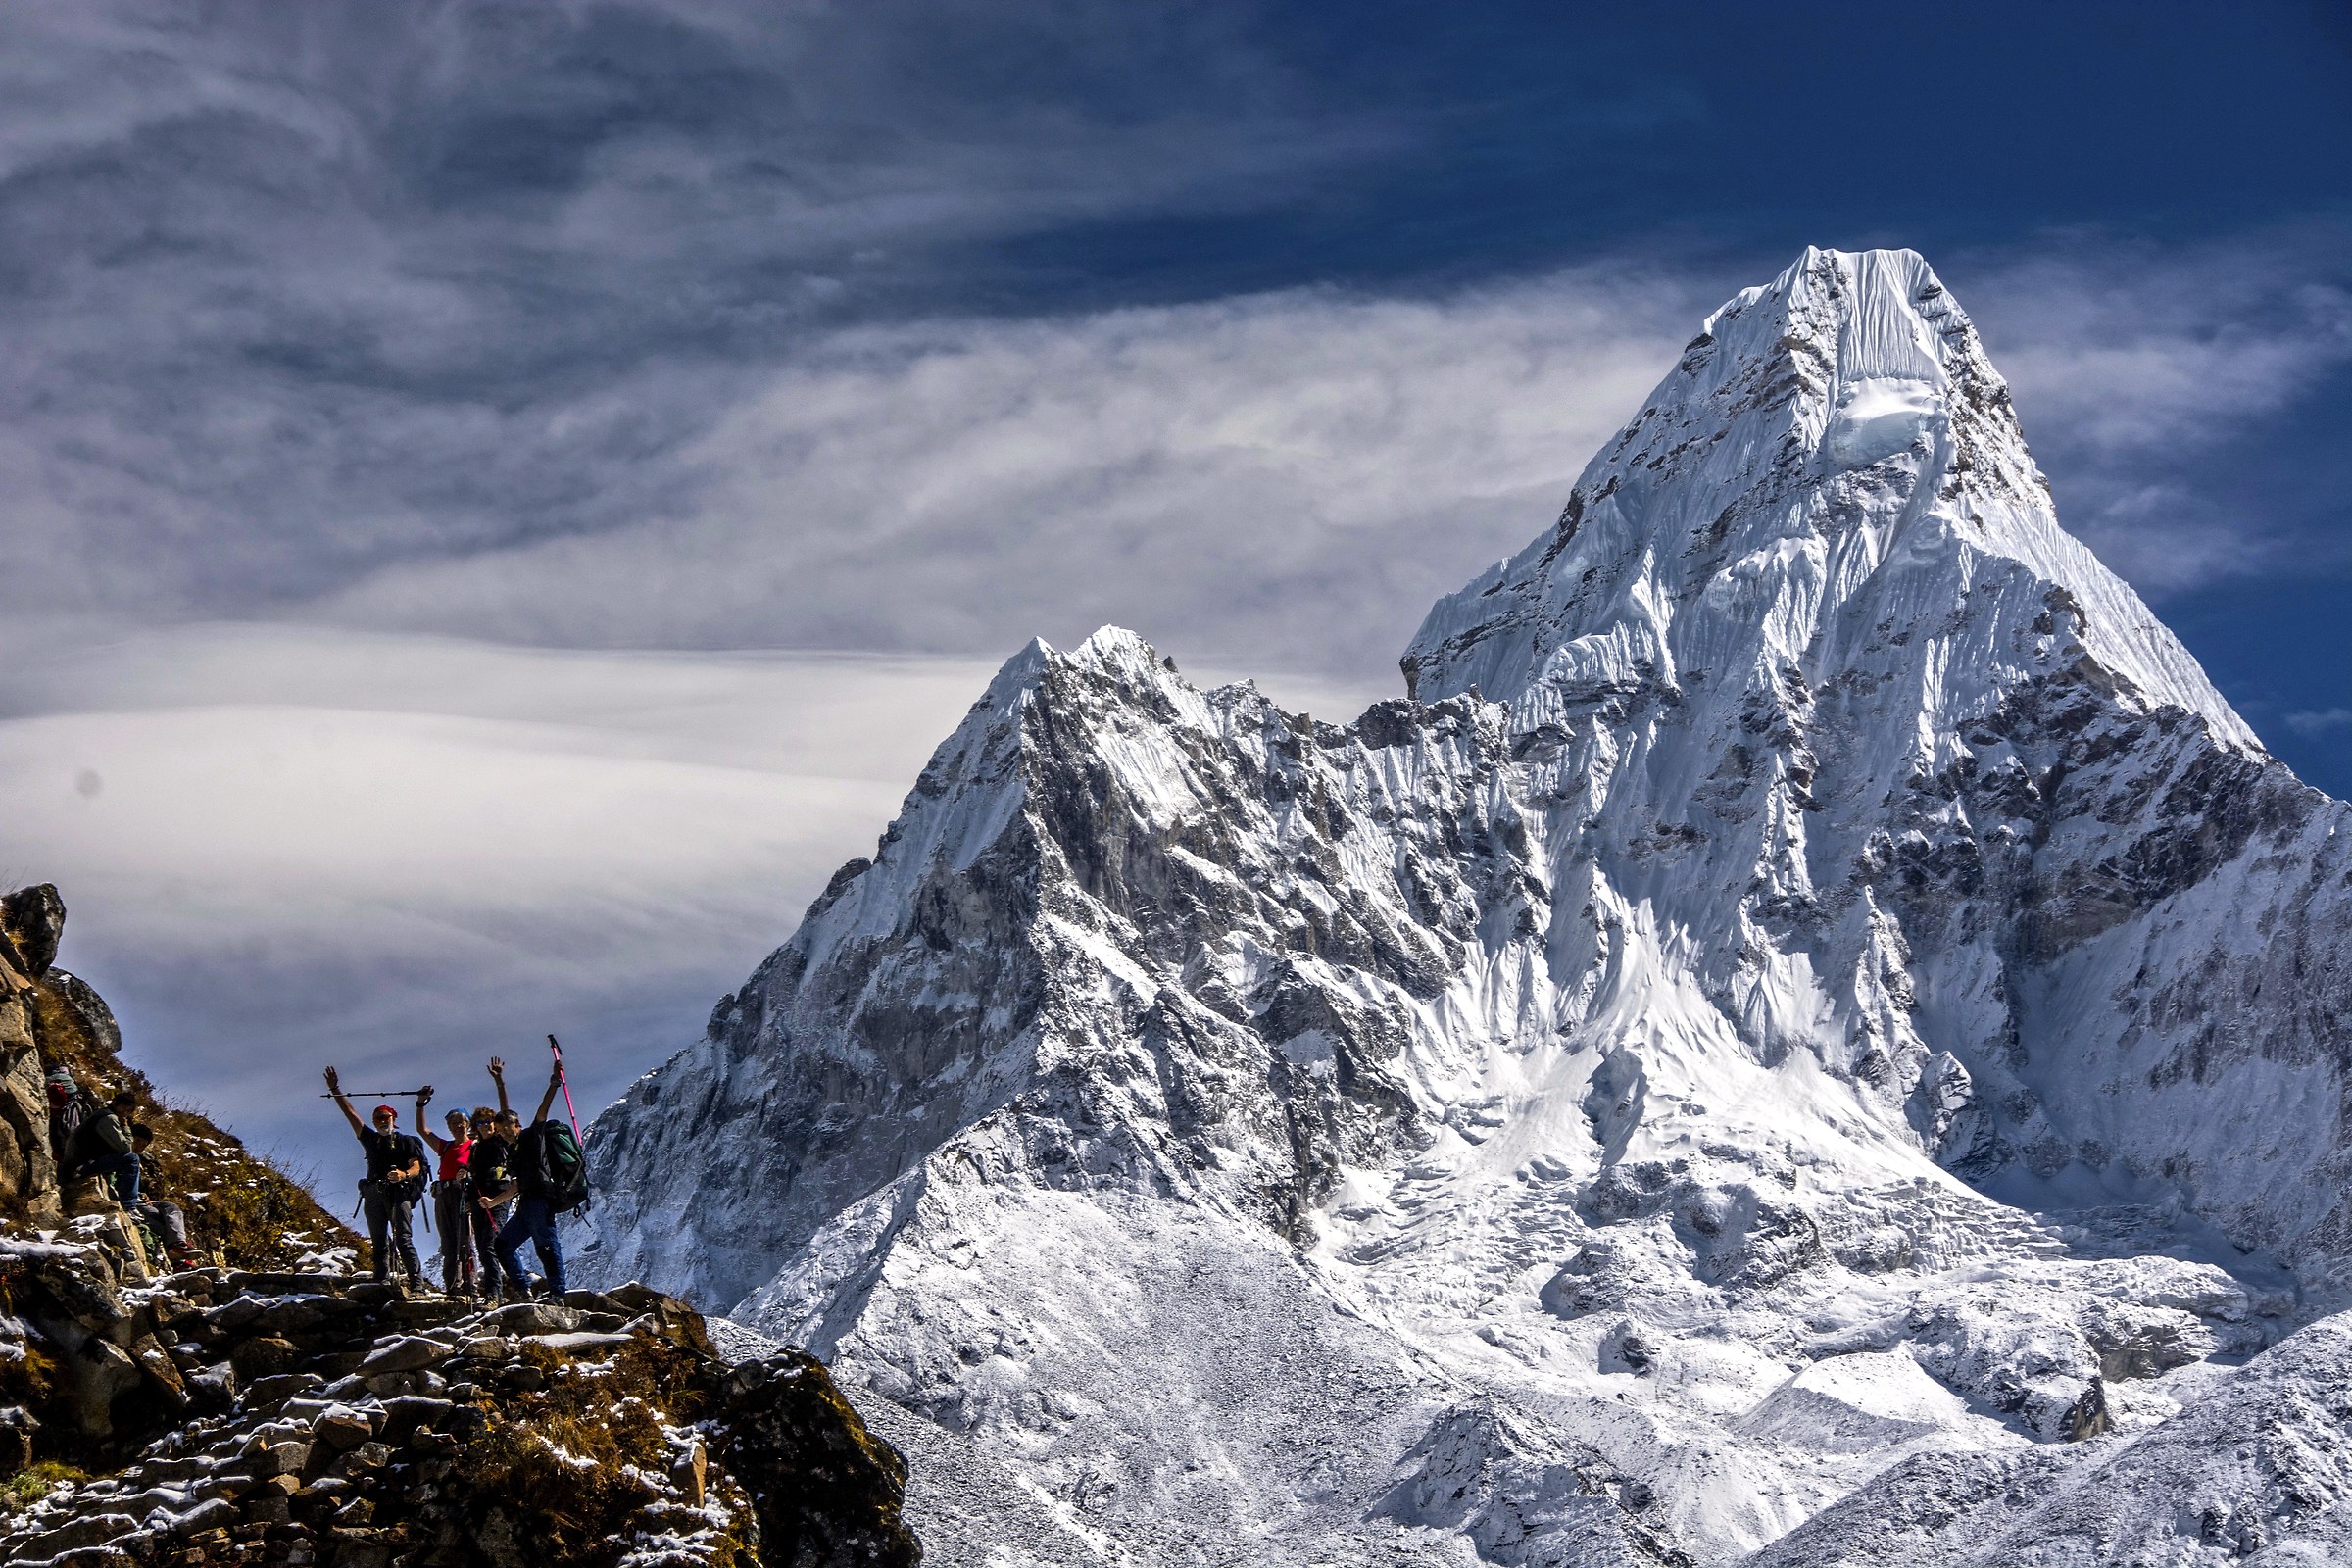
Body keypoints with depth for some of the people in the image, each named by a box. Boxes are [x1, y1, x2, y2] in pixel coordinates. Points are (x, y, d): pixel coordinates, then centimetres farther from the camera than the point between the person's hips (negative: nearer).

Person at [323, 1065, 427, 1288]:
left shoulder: (406, 1141, 11)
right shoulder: (370, 1140, 22)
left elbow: (416, 1166, 0)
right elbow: (350, 1113, 23)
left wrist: (404, 1175, -22)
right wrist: (335, 1090, 21)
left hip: (399, 1193, -5)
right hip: (374, 1193, 5)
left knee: (403, 1238, -14)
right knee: (379, 1242, 0)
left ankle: (416, 1280, -19)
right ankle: (381, 1282, -2)